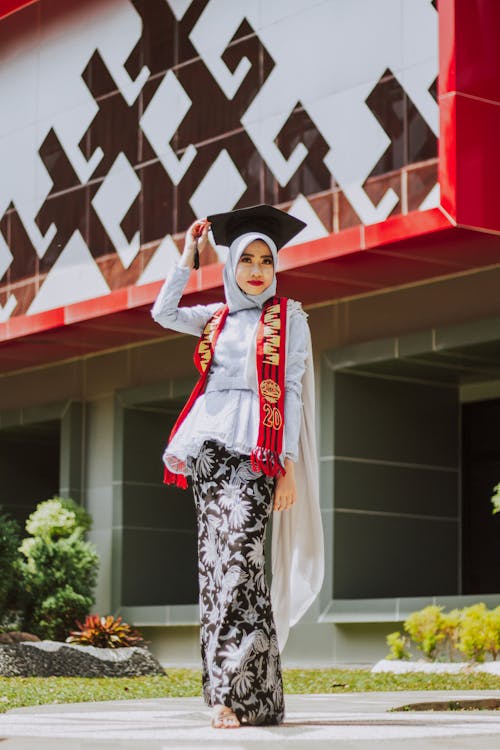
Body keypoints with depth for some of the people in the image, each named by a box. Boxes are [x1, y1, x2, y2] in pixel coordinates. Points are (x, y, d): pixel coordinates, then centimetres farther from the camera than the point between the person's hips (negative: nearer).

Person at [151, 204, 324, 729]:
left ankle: (243, 691, -22)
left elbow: (292, 391, 0)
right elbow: (163, 313, 8)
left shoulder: (288, 317, 6)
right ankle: (230, 685, 1)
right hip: (210, 445, 5)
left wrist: (288, 466, -7)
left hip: (255, 449, -5)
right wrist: (188, 257, 9)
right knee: (214, 556, -2)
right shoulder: (217, 317, 19)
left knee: (238, 552, -18)